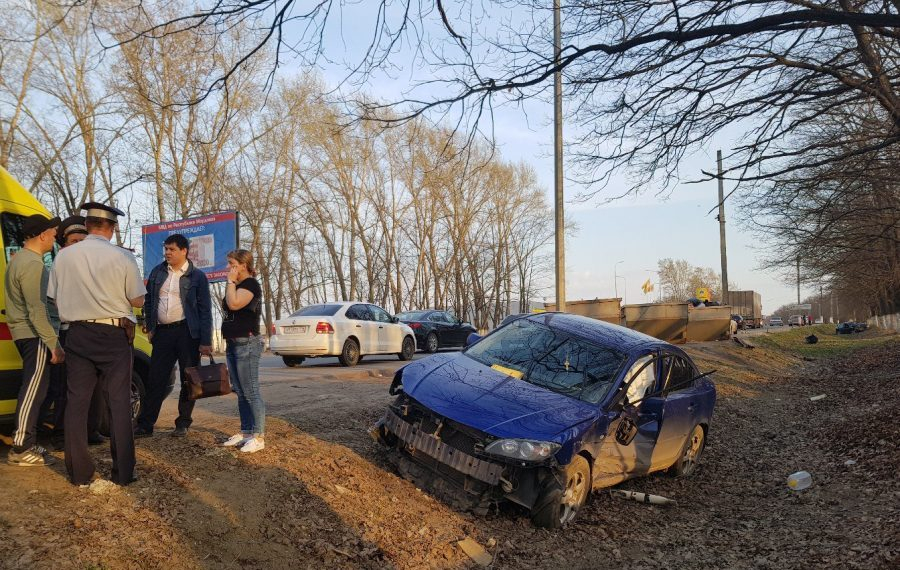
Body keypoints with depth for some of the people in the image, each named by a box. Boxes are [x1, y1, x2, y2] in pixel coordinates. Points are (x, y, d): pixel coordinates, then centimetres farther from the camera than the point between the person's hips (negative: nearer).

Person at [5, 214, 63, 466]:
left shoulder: (19, 258, 16)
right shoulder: (32, 264, -18)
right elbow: (37, 310, -23)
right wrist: (54, 344, -22)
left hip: (23, 333, 11)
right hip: (34, 335, -11)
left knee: (32, 388, 15)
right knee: (33, 390, -8)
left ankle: (26, 443, 21)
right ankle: (21, 449, -5)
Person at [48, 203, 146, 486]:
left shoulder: (64, 256, 1)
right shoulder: (122, 257, -10)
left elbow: (56, 299, 8)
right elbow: (138, 300, -5)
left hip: (78, 335, 3)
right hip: (114, 335, -3)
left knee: (77, 401, 9)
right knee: (119, 402, 2)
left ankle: (78, 472, 13)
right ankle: (123, 472, 4)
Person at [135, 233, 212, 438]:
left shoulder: (197, 276, -1)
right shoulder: (157, 272, 10)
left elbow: (205, 310, -2)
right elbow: (148, 300, 19)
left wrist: (206, 342, -8)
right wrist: (150, 327, 10)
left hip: (187, 331, -3)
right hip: (162, 332, 3)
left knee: (188, 380, 3)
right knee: (156, 380, 3)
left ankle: (183, 424, 14)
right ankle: (144, 425, 8)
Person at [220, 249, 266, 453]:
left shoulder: (251, 284, -10)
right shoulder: (236, 286, 19)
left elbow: (234, 304, -25)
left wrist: (231, 281, -14)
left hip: (247, 343, -10)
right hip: (232, 343, 10)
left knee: (250, 392, -9)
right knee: (240, 392, 12)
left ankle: (258, 436, -6)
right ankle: (246, 432, 18)